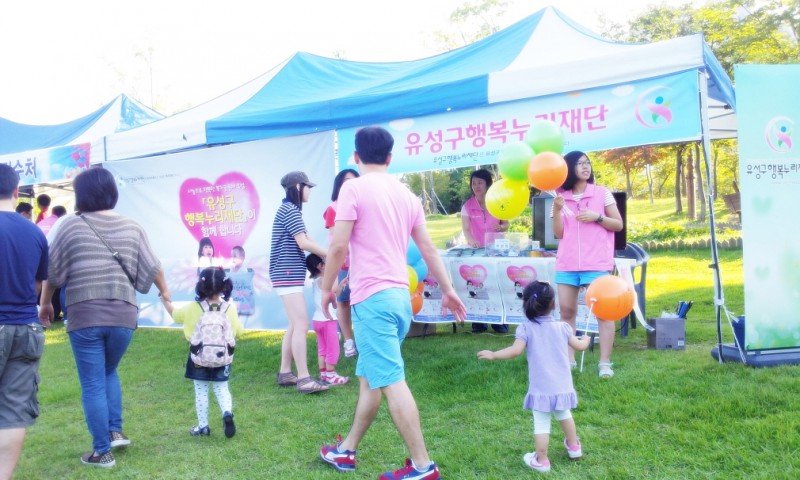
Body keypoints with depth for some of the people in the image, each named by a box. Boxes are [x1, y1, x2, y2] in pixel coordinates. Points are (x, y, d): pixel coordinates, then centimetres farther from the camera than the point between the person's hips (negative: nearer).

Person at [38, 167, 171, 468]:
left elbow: (52, 272, 6)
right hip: (123, 315, 3)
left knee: (93, 385, 6)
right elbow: (152, 268, 11)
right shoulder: (131, 227, 6)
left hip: (84, 316, -3)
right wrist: (164, 291, 29)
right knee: (108, 372, 26)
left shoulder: (71, 226, -1)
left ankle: (102, 452, 13)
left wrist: (45, 303, 22)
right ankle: (115, 432, 20)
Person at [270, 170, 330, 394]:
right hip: (288, 274, -11)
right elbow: (304, 243, -17)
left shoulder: (290, 210, 23)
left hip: (289, 273, 11)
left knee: (295, 325, 13)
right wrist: (331, 255, -7)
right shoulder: (290, 210, -11)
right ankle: (304, 379, -11)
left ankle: (285, 373, 19)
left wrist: (325, 256, 7)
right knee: (301, 325, -12)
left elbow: (305, 240, 19)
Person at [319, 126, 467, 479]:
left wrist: (327, 287, 2)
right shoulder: (406, 194, 13)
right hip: (400, 295, 8)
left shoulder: (354, 188, -7)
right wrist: (448, 290, 23)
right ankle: (346, 451, 30)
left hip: (372, 296, -8)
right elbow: (428, 248, 16)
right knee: (370, 377, 17)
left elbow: (338, 246, -12)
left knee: (391, 381, -4)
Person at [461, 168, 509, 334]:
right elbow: (465, 228, -14)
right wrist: (471, 240, -35)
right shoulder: (467, 206, -4)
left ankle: (499, 322, 11)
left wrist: (501, 227, -18)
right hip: (476, 250, 0)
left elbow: (506, 224, 6)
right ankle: (478, 322, 9)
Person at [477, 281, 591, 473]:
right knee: (564, 414, 28)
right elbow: (579, 346, 12)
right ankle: (574, 447, 46)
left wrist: (493, 355, -11)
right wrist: (585, 340, 35)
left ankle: (541, 461, 12)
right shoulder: (562, 327, 1)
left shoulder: (526, 328, -10)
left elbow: (516, 350, -22)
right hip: (562, 387, 5)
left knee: (541, 424, 4)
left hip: (541, 389, -4)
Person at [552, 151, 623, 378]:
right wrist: (557, 209, -8)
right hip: (567, 263, 3)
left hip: (596, 263, -3)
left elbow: (618, 225, 6)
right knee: (566, 310, 4)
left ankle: (605, 362, 0)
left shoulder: (602, 193, 4)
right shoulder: (561, 197, 9)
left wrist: (597, 217, -9)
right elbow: (559, 234, 5)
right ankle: (569, 359, 12)